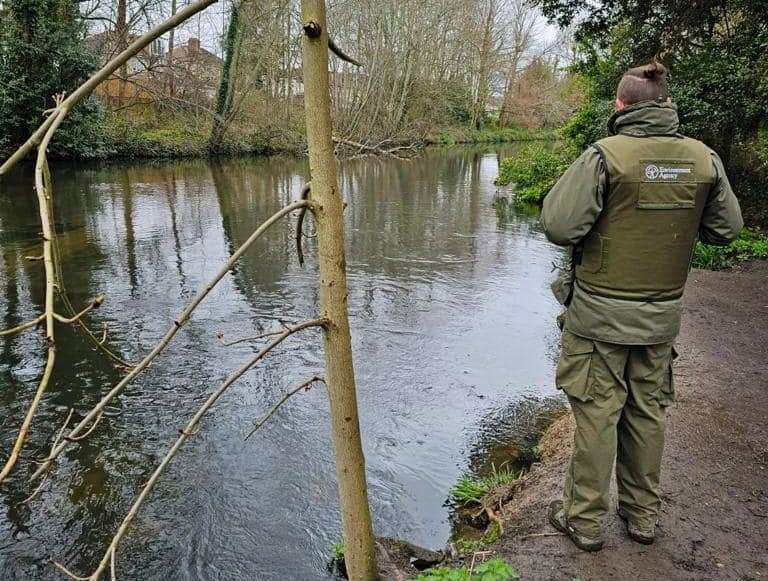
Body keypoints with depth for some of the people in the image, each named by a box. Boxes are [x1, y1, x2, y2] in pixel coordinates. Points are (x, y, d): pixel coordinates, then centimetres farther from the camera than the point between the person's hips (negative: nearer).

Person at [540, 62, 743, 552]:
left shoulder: (605, 156, -16)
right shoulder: (705, 159, -1)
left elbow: (559, 226, -20)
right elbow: (726, 229, 9)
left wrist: (567, 182, -1)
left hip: (600, 313, -4)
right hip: (663, 315, 5)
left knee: (597, 415, 6)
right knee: (649, 413, 18)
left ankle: (585, 520, 21)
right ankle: (644, 514, 34)